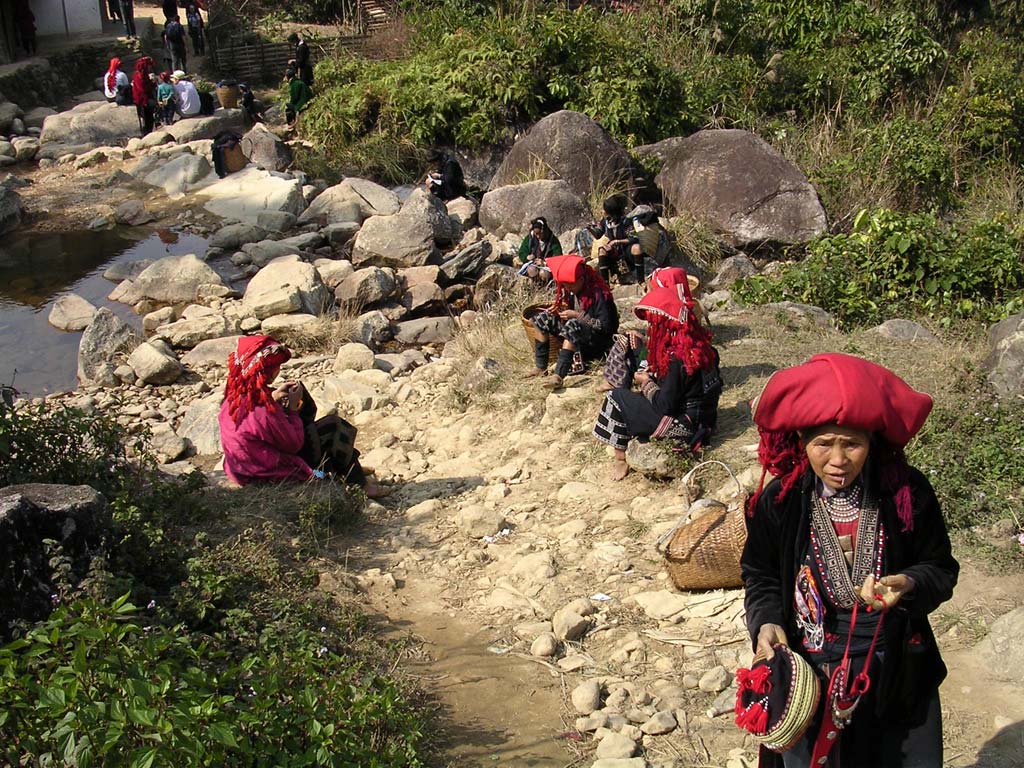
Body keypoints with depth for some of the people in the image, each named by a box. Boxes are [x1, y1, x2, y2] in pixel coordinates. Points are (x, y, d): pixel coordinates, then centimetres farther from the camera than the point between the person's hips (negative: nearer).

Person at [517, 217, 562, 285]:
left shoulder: (553, 240, -6)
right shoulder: (529, 238, 1)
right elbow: (521, 254, 7)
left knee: (543, 273, -36)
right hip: (532, 264, 2)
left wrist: (544, 263, -22)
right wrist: (527, 257, -17)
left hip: (547, 265, -2)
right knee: (532, 270, -35)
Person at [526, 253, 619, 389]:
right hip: (577, 332, 8)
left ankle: (558, 375, -45)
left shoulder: (599, 293, -22)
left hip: (599, 339, -8)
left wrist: (577, 315, -25)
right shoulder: (572, 290, 0)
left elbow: (605, 326, -24)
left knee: (572, 325, -38)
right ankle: (540, 366, -8)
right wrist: (560, 310, -8)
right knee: (542, 319, -5)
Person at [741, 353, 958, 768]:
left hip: (898, 677, 0)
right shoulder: (778, 503, -12)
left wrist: (909, 584, -24)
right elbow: (761, 577, 2)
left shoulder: (908, 494, -13)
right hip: (808, 676, 0)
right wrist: (766, 623, -16)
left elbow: (941, 569, -3)